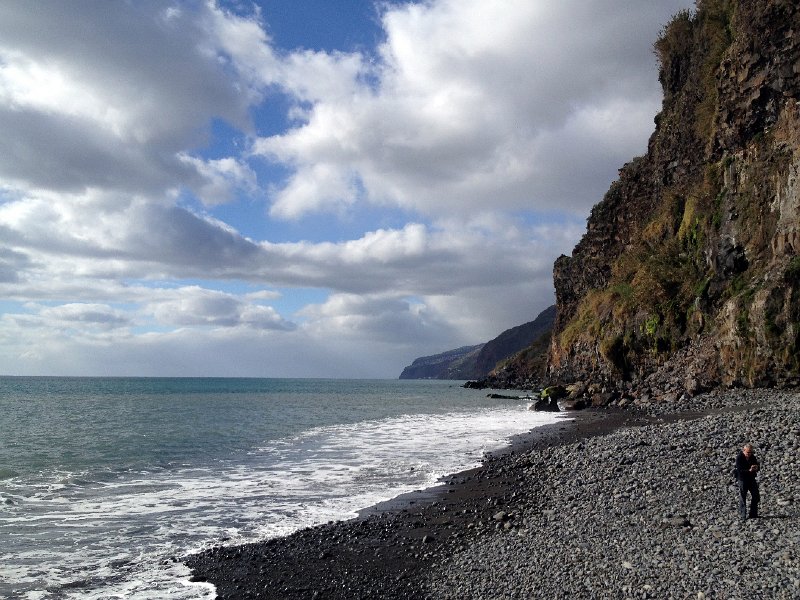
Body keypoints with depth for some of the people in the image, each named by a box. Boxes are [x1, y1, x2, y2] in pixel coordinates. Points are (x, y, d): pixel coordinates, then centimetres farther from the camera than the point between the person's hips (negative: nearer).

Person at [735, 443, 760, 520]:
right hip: (743, 480, -6)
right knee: (742, 497, 0)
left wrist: (756, 467, -18)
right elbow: (739, 470, -22)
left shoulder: (752, 457, 2)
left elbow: (758, 466, 7)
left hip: (751, 479, 6)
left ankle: (753, 514, 20)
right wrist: (749, 470, -36)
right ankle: (743, 515, 7)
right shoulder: (739, 458, -15)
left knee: (756, 496, 8)